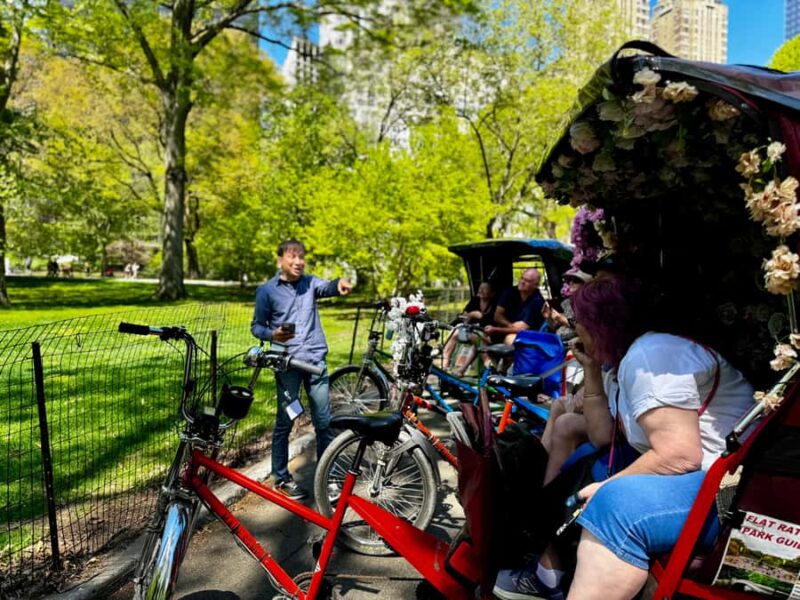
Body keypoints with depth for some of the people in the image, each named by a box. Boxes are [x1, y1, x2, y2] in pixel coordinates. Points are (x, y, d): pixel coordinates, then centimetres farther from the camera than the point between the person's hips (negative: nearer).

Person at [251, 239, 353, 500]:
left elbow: (326, 288, -14)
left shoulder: (310, 282, 7)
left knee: (324, 421, 8)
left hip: (316, 360, 3)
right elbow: (256, 326, 3)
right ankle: (281, 478, 22)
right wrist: (272, 334, -19)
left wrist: (339, 283, -37)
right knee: (285, 422, 6)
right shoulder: (266, 290, 0)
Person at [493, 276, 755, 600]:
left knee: (615, 504, -35)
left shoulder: (647, 355, -19)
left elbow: (680, 456, -26)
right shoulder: (620, 362, 10)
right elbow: (601, 437, 8)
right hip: (693, 474, 10)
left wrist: (606, 489, -18)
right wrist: (591, 370, 4)